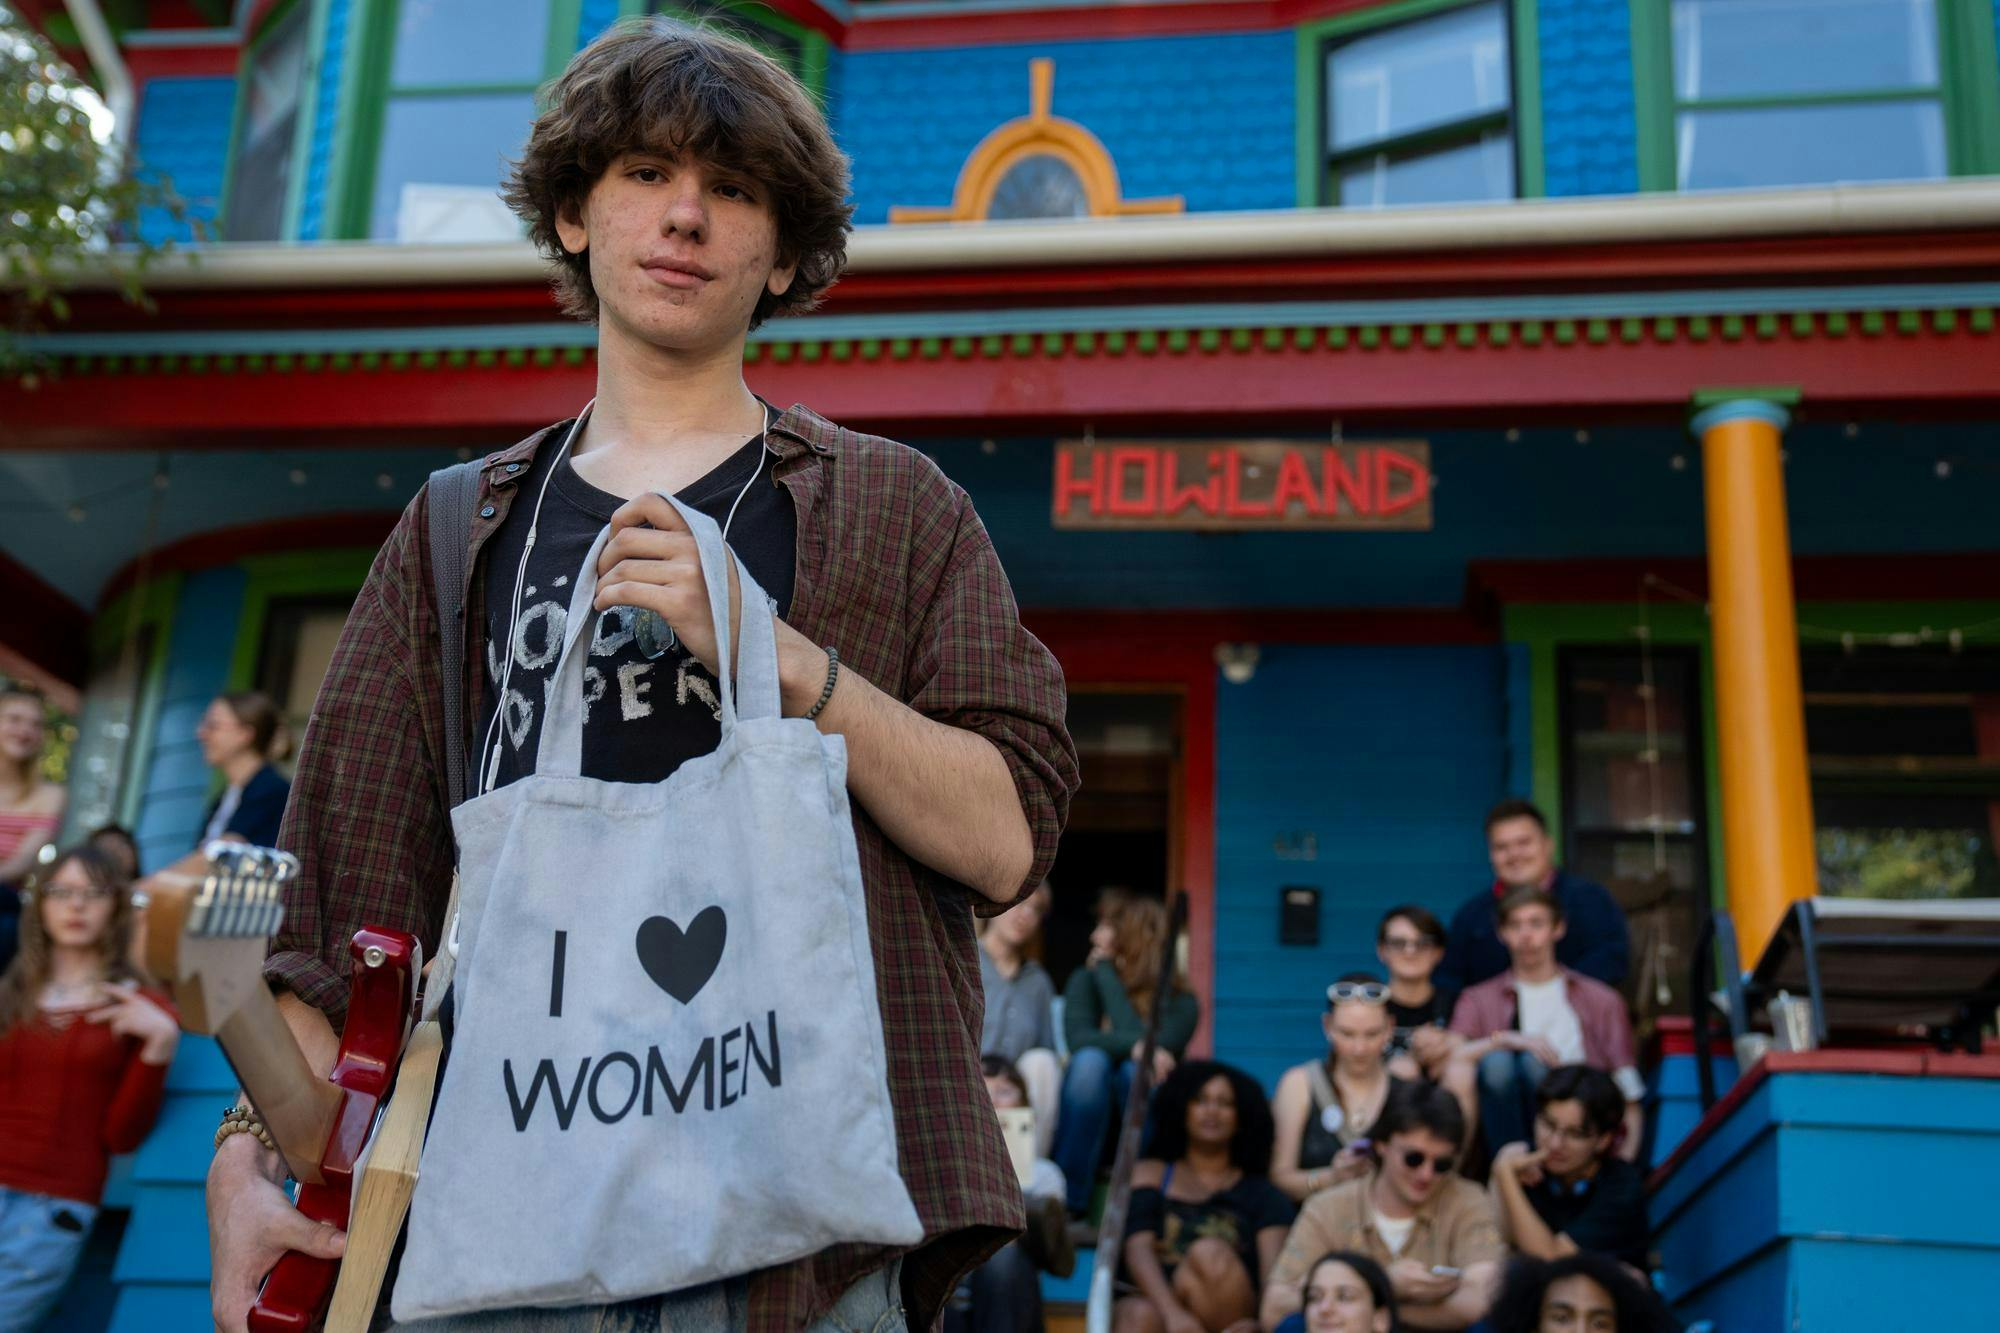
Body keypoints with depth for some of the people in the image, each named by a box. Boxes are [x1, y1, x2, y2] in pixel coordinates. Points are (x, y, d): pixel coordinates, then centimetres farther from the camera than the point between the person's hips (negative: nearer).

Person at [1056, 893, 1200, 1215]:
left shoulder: (1180, 1003, -4)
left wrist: (1106, 970, -14)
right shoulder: (1086, 980, 2)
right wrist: (1133, 1047, -33)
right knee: (1090, 1060, -29)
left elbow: (1155, 1048, -23)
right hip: (1081, 1123, 2)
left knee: (1135, 1070, -31)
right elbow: (1078, 1039, -15)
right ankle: (1066, 1205, -28)